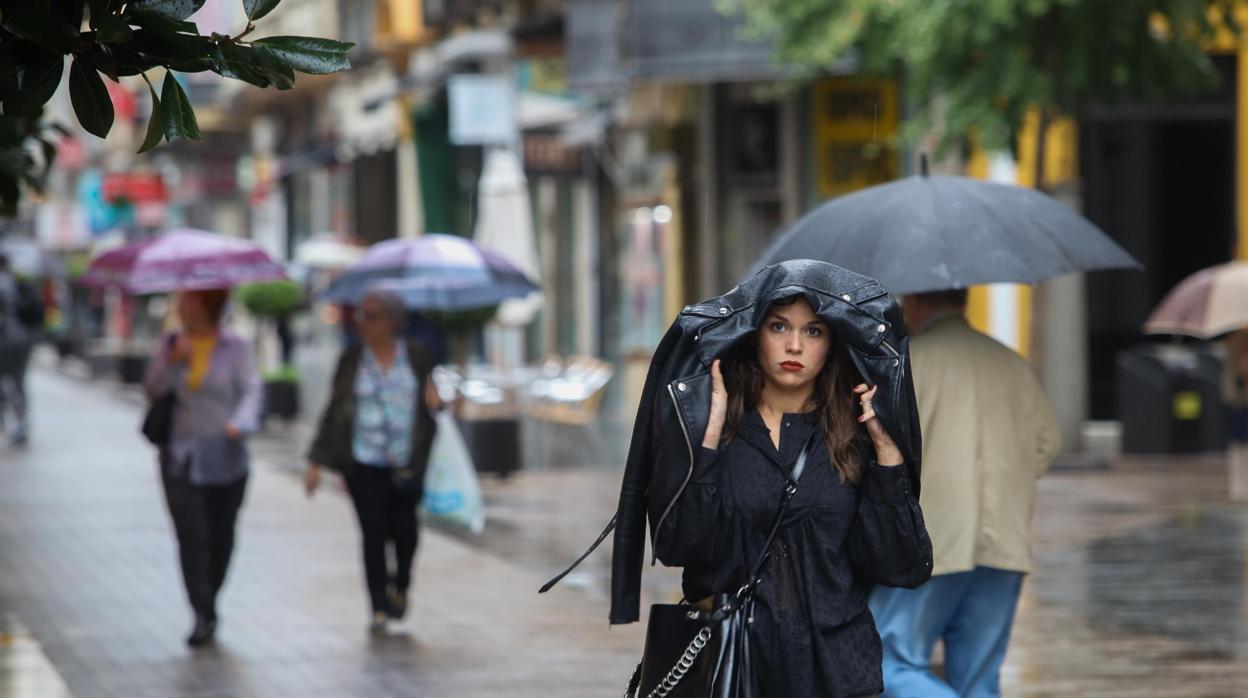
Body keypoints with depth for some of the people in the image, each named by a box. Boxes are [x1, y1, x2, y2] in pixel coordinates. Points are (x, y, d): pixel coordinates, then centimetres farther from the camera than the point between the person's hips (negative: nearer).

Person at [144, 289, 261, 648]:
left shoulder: (236, 348, -3)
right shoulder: (172, 345, 7)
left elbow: (251, 389, -11)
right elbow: (154, 389, 2)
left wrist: (241, 422, -31)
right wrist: (172, 360, -15)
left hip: (224, 459, -1)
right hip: (181, 457, 1)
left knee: (221, 537, 8)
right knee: (191, 535, -10)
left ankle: (208, 604, 28)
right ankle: (203, 616, -9)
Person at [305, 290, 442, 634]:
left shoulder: (415, 357, 6)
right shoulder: (352, 359, 6)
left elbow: (430, 402, 17)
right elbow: (335, 410, 9)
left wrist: (435, 401, -9)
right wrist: (317, 461, 6)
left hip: (405, 463, 0)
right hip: (364, 464, 0)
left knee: (404, 528, -9)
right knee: (373, 532, -4)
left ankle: (401, 584, 21)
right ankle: (379, 608, 5)